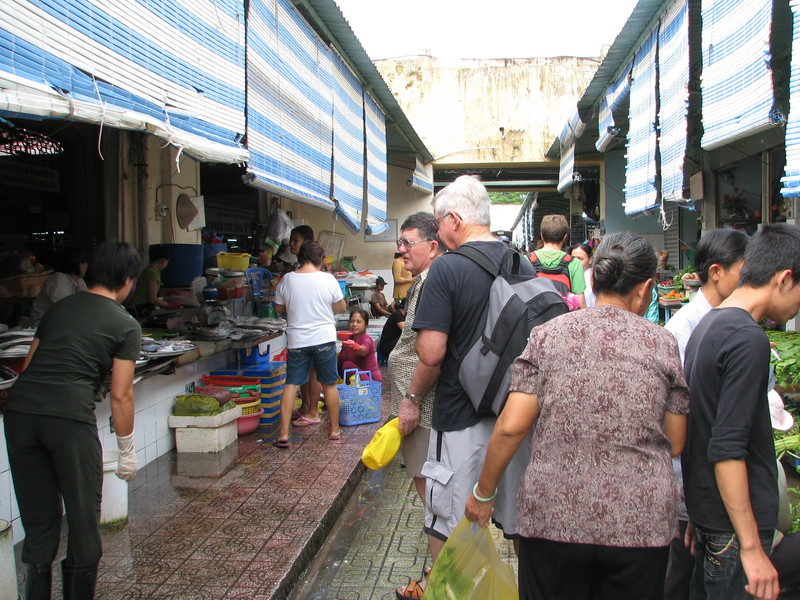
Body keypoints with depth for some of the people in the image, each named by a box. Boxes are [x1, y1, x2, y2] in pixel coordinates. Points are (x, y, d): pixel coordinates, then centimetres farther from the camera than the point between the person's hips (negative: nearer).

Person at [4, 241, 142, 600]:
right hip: (70, 417, -5)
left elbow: (28, 366, 21)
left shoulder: (59, 308, 20)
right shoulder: (126, 325, 5)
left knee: (38, 519, 15)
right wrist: (127, 452, 11)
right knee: (83, 516, 10)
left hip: (19, 409, 5)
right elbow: (120, 395, 2)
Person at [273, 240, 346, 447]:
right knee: (329, 384, 11)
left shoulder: (287, 279, -2)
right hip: (324, 339, -1)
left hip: (297, 341, 1)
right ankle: (334, 429, 22)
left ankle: (283, 434, -1)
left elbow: (279, 308, 8)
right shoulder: (328, 279, -6)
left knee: (291, 385, 4)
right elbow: (341, 308, 4)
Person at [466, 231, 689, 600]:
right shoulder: (662, 344, -1)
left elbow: (510, 427, -8)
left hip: (554, 517, 0)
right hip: (641, 524, 1)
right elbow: (675, 445, 5)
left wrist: (483, 493, 5)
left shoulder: (548, 335, -3)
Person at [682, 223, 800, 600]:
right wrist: (751, 547, -21)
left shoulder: (707, 326, 10)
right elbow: (727, 450, -24)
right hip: (734, 525, -9)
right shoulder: (749, 339, -19)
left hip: (704, 512, 9)